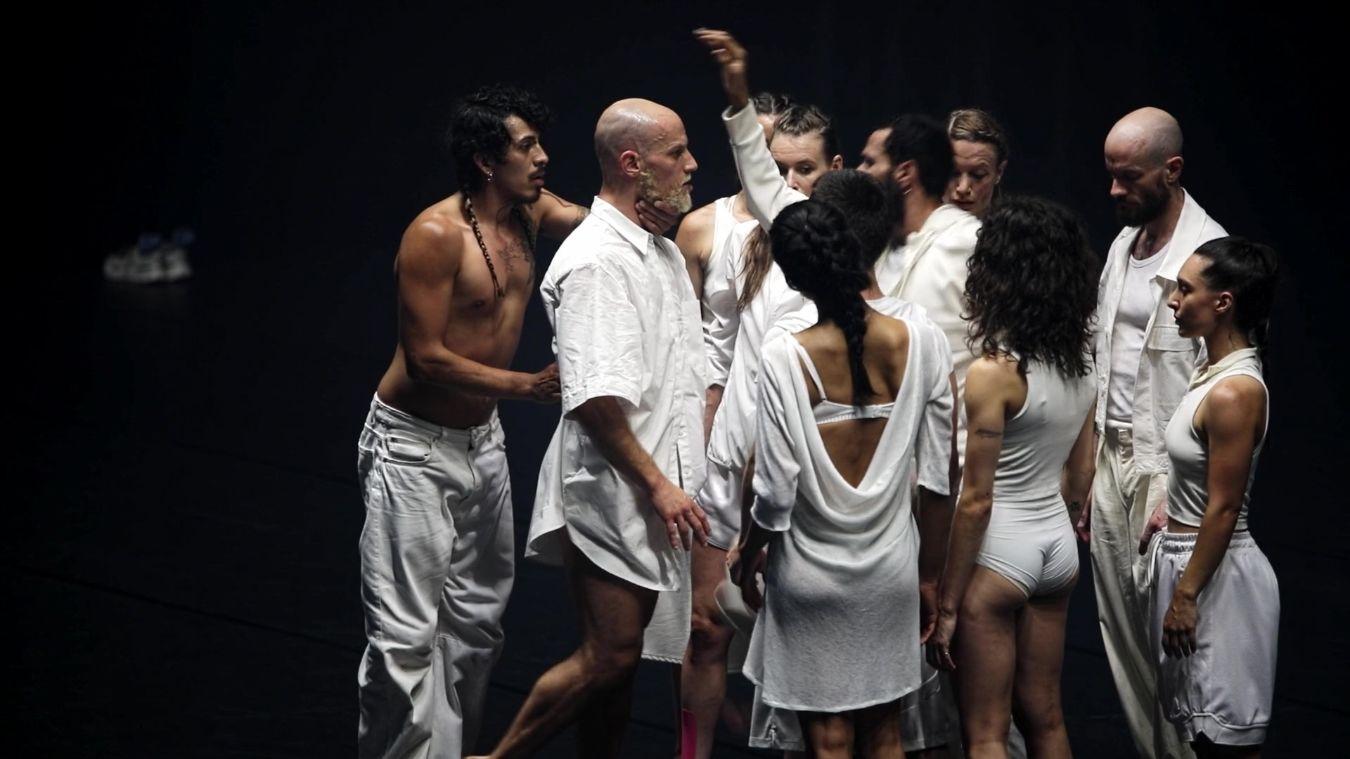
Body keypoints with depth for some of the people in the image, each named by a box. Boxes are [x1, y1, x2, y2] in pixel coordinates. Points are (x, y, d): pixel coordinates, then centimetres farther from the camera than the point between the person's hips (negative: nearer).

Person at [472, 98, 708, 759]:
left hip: (655, 488, 9)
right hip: (611, 488, -9)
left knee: (619, 655, 12)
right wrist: (657, 485, -21)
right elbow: (594, 397, -23)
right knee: (609, 655, -8)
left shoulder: (663, 252, 15)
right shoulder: (595, 261, -17)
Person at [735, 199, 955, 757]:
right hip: (892, 573, 3)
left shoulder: (785, 360, -18)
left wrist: (748, 559, 6)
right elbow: (937, 479, -3)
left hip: (811, 576, -3)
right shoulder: (921, 344, -9)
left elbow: (776, 493, -14)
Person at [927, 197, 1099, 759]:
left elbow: (975, 501, -18)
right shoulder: (1080, 364, 2)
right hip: (1058, 544, 7)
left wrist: (947, 605, -12)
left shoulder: (993, 373, -20)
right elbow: (1082, 473, 12)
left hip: (1000, 550, -7)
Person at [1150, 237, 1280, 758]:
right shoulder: (1216, 372, 8)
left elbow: (1223, 509, -21)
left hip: (1216, 571, -10)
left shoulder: (1234, 392, -22)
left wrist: (1185, 596, -18)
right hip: (1183, 554, 10)